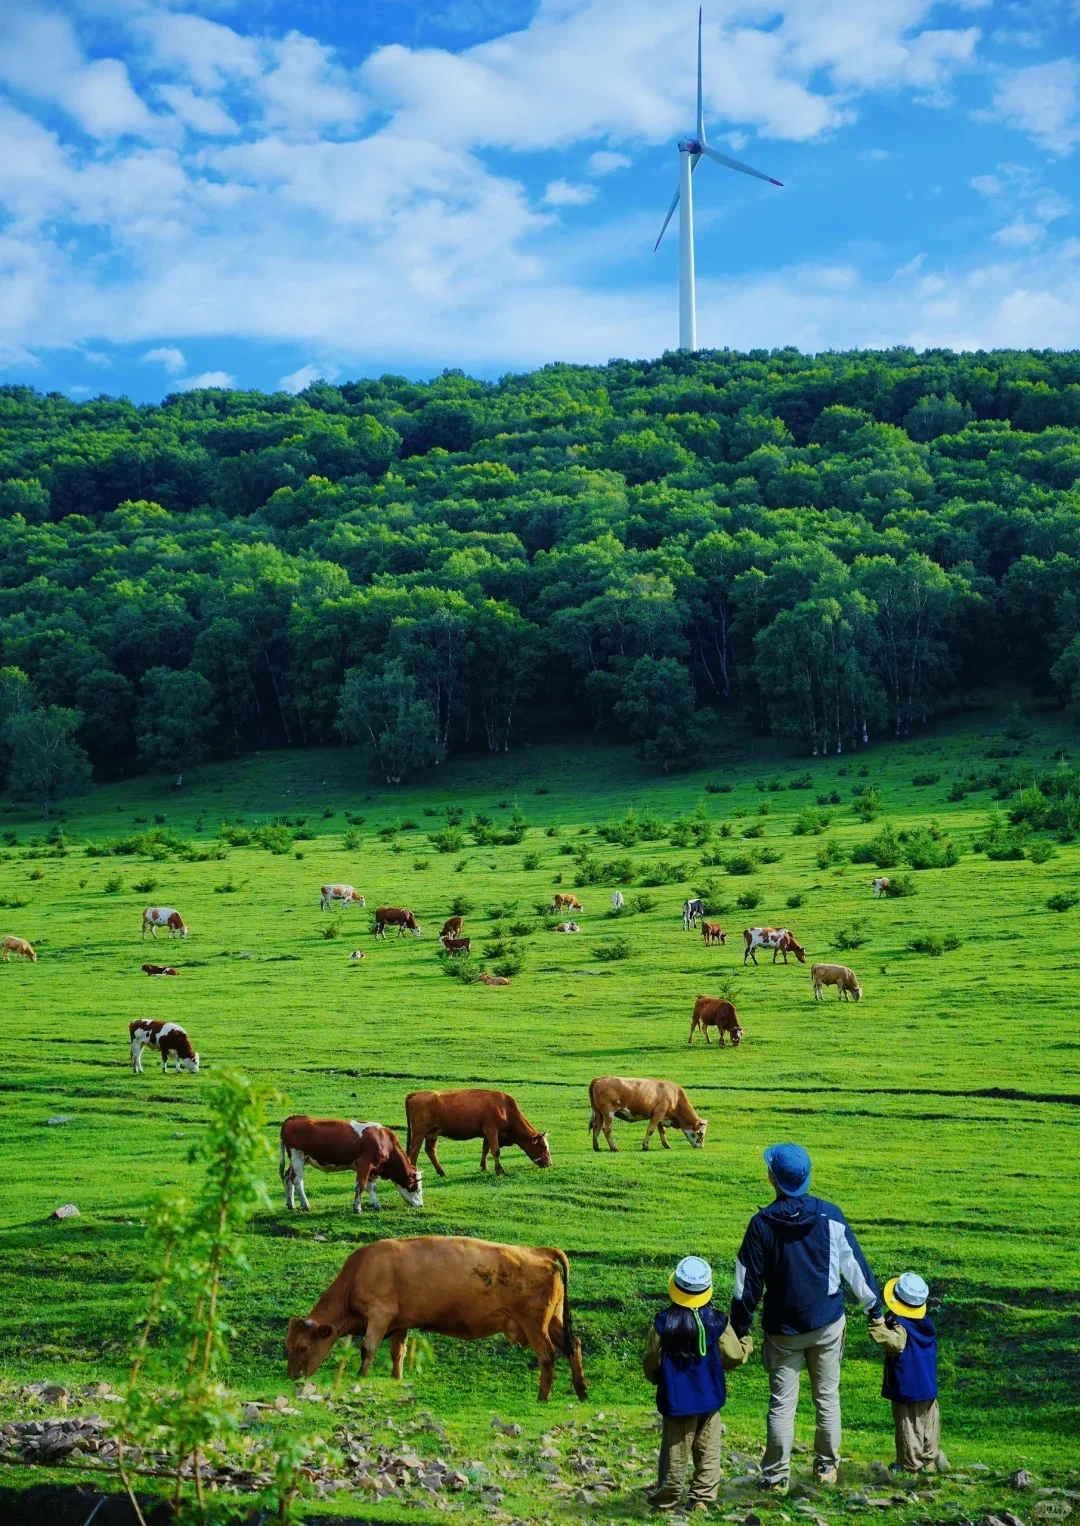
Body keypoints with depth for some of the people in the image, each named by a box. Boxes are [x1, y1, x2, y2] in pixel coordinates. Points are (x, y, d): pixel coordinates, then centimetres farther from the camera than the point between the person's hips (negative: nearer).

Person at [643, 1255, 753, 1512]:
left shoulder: (663, 1324, -11)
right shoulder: (716, 1322, -8)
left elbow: (651, 1363, -3)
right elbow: (734, 1356, 0)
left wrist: (657, 1379, 19)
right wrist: (747, 1344, 22)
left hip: (675, 1400, -1)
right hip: (709, 1398, 1)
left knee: (675, 1453, 7)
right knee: (708, 1451, 12)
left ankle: (666, 1501, 12)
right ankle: (702, 1498, 9)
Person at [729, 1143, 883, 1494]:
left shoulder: (762, 1223, -12)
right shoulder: (830, 1215, -9)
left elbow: (748, 1283, -7)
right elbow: (854, 1264, -2)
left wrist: (739, 1329, 3)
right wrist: (874, 1307, 10)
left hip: (783, 1329, -1)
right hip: (828, 1323, 1)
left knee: (781, 1404, 6)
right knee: (827, 1397, 15)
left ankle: (776, 1476, 10)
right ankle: (827, 1466, 24)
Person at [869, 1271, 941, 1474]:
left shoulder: (900, 1326, -20)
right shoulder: (927, 1324, 5)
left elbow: (895, 1343, -41)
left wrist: (878, 1325, -47)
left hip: (906, 1390, -7)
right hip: (928, 1388, 7)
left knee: (908, 1426, 1)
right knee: (929, 1425, 15)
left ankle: (910, 1464, 5)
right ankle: (930, 1461, 22)